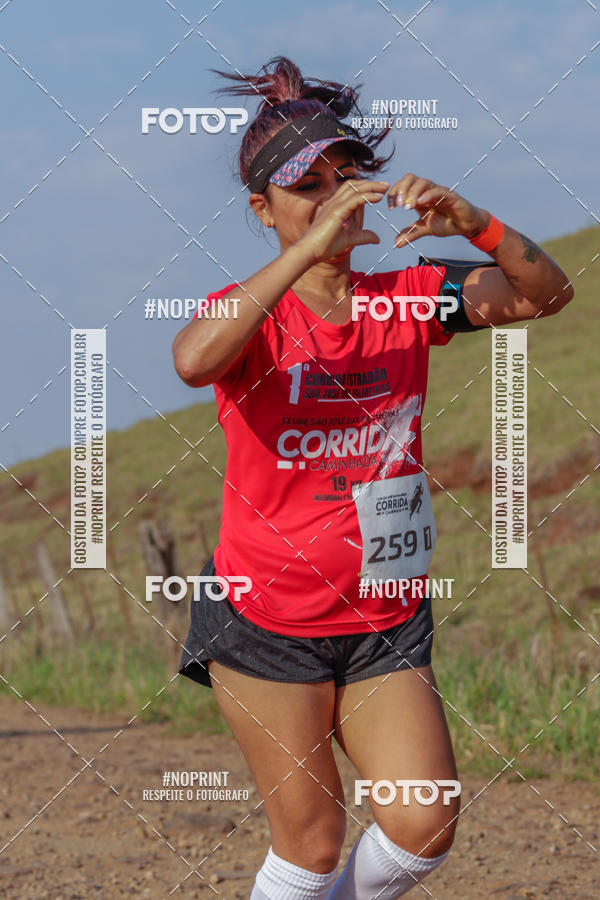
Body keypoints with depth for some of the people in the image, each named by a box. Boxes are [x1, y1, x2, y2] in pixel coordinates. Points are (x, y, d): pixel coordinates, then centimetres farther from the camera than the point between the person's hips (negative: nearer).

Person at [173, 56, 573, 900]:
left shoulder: (407, 300, 1)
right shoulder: (251, 315, -10)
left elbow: (544, 293, -7)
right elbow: (193, 361, -34)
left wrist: (475, 224, -27)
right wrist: (309, 249, -40)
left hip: (386, 622, 3)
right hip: (267, 621, -3)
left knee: (424, 826, -6)